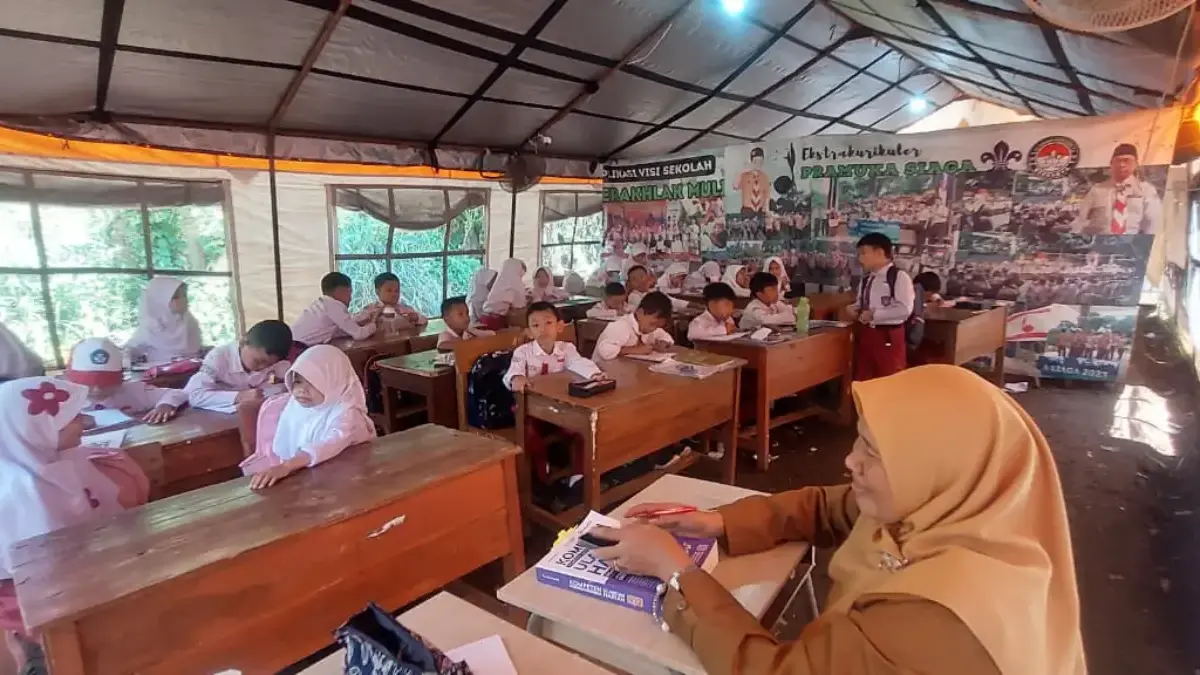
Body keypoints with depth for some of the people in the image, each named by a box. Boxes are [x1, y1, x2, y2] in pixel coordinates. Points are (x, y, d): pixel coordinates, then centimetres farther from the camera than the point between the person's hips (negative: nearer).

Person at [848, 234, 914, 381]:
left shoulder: (899, 276, -12)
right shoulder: (866, 278, 12)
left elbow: (904, 309, -21)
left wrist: (874, 314, -18)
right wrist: (854, 309, 0)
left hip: (888, 337, -7)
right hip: (865, 334, 7)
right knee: (862, 381, 15)